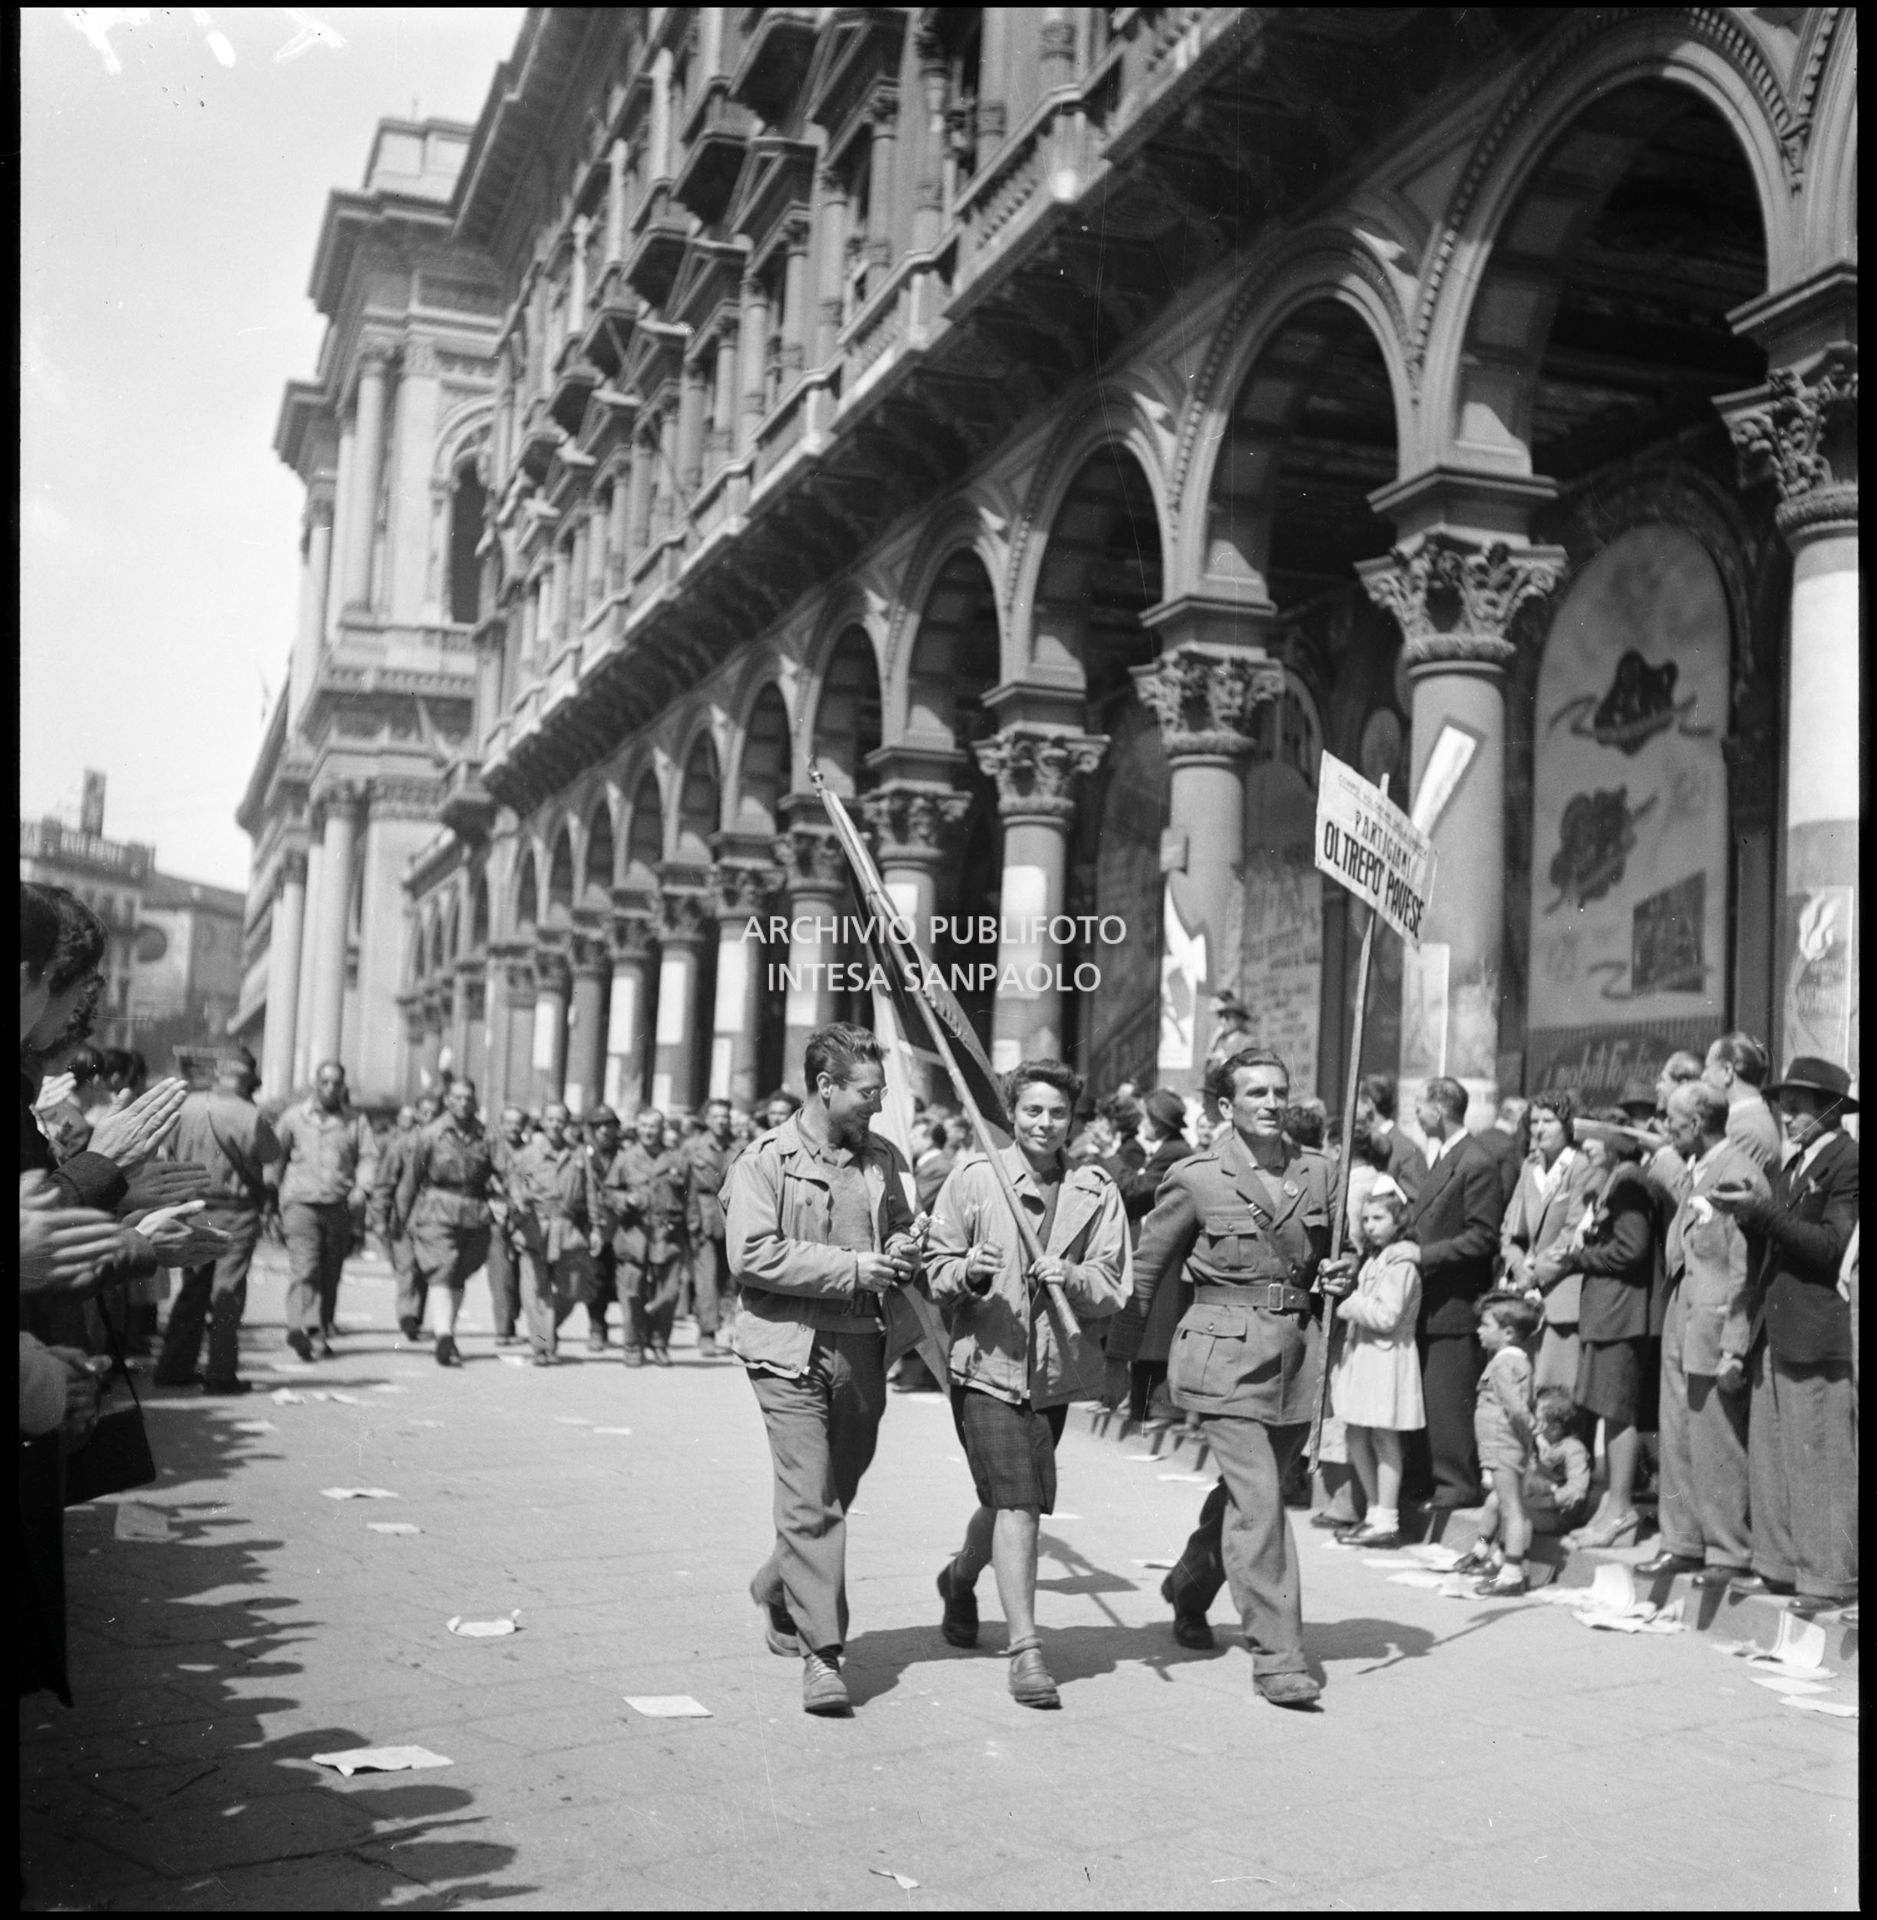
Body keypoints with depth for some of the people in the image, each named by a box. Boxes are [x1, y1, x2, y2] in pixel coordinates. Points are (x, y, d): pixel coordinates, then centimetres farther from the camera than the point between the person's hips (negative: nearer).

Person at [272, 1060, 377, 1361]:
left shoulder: (356, 1122, 12)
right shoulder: (293, 1118, 10)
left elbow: (369, 1156, 3)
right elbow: (275, 1157, 15)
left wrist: (361, 1188, -15)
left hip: (340, 1206, 2)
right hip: (301, 1202, -2)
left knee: (331, 1275, 6)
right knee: (305, 1267, -17)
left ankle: (322, 1333, 15)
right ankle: (300, 1327, -26)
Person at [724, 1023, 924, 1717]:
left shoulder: (884, 1160, 12)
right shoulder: (766, 1160, -6)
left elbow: (902, 1231, 27)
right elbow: (750, 1255, -15)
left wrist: (904, 1252, 1)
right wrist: (853, 1269, -16)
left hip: (861, 1349, 6)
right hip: (790, 1349, -6)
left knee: (837, 1495, 16)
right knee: (810, 1502, -9)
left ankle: (776, 1590, 41)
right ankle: (821, 1652, -5)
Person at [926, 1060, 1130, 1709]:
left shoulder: (1096, 1192, 2)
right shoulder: (974, 1177, -3)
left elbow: (1115, 1288, -1)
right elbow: (934, 1265, 0)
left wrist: (1071, 1278, -20)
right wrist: (966, 1272, -21)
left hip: (1055, 1370, 4)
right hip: (986, 1363, -3)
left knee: (1010, 1503, 18)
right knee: (1017, 1504, -12)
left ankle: (960, 1577, 48)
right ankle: (1024, 1649, -5)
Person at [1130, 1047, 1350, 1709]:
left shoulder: (1315, 1171, 7)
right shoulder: (1197, 1178, -6)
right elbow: (1147, 1264, 2)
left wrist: (1334, 1276, -1)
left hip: (1293, 1355, 5)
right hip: (1225, 1355, -5)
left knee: (1243, 1492, 17)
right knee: (1259, 1502, -11)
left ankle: (1188, 1587, 43)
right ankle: (1276, 1658, -4)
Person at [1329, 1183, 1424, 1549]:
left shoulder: (1401, 1264, -13)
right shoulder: (1374, 1260, 15)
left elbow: (1386, 1315, -21)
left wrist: (1350, 1306, -13)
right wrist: (1350, 1305, 6)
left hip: (1387, 1356, -9)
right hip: (1362, 1352, 9)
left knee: (1384, 1439, -3)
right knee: (1355, 1436, 11)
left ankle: (1386, 1522, 4)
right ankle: (1375, 1512, 22)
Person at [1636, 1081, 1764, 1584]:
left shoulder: (1739, 1175, -17)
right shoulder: (1696, 1170, 12)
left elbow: (1745, 1271, -18)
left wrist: (1734, 1349, -19)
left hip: (1715, 1327, -9)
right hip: (1681, 1324, 9)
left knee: (1716, 1448, 2)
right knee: (1678, 1443, 14)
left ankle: (1729, 1553, 15)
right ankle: (1683, 1543, 24)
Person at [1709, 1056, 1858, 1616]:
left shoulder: (1846, 1161, -10)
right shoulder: (1794, 1161, 17)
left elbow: (1833, 1245, -17)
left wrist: (1760, 1211, -18)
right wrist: (1746, 1209, -1)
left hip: (1817, 1333, -8)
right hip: (1776, 1330, 8)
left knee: (1821, 1460, -1)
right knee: (1769, 1456, 11)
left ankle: (1830, 1578, 7)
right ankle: (1781, 1565, 20)